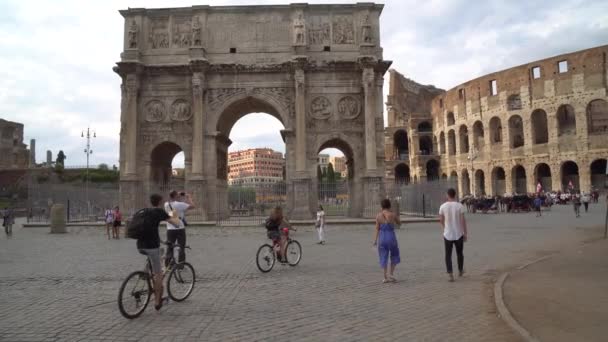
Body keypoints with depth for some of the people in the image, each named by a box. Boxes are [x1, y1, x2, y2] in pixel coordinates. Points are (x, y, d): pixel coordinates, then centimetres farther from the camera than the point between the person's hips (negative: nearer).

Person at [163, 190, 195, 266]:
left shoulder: (166, 205, 0)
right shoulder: (179, 204, -16)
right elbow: (192, 206, -12)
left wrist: (179, 197, 20)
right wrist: (189, 198, 3)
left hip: (170, 229, 4)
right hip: (180, 229, -4)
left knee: (169, 248, 11)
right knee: (181, 247, 7)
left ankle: (167, 266, 11)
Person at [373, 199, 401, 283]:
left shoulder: (378, 215, -4)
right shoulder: (393, 215, -8)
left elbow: (377, 228, -4)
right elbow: (399, 223, 9)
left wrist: (375, 240, 1)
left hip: (382, 238, 2)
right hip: (391, 237, -2)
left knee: (384, 257, 12)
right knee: (394, 256, 19)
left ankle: (386, 277, 13)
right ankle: (390, 274, 9)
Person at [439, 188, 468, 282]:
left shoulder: (443, 206, -4)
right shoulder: (459, 206, -8)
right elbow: (463, 220, -10)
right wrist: (465, 233, -1)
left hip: (448, 234, 0)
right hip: (459, 234, 0)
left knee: (448, 255, 5)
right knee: (459, 253, 19)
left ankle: (450, 275, -5)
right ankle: (460, 271, 36)